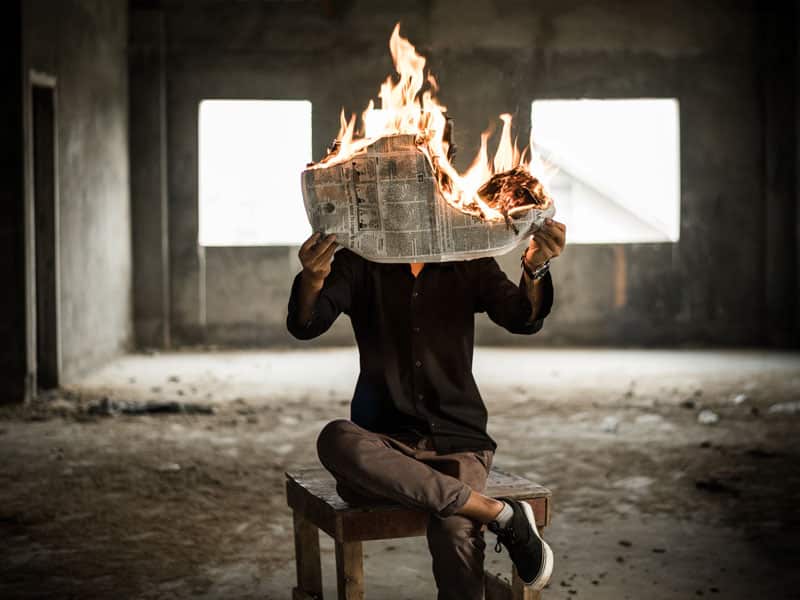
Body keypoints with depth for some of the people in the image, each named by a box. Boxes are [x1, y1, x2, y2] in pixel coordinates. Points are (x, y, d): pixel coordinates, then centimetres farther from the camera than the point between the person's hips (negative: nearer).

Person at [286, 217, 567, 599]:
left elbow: (523, 320, -7)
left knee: (454, 532, -33)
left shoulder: (470, 264, 8)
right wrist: (312, 279, -35)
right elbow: (304, 326, -11)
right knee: (335, 440, -35)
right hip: (385, 444, 1)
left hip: (457, 439, -1)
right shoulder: (359, 265, 4)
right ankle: (500, 513, -28)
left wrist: (535, 268, -30)